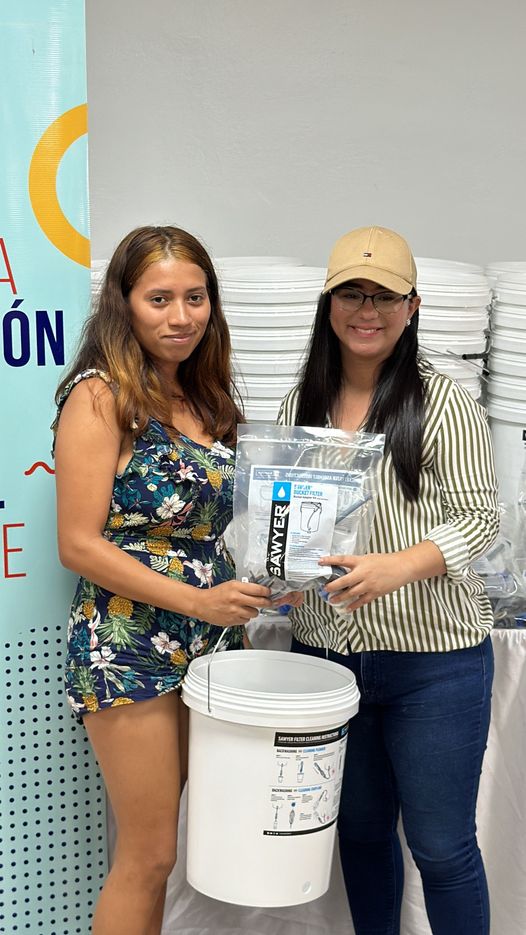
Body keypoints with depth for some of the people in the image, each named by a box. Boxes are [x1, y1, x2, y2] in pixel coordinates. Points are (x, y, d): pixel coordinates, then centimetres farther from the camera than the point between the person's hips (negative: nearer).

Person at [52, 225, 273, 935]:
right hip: (129, 646, -7)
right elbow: (80, 544, -16)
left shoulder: (203, 398, 10)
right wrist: (199, 601, -20)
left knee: (176, 840, 15)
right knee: (150, 855, 3)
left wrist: (253, 593, 4)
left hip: (211, 641, 7)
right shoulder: (100, 396, -12)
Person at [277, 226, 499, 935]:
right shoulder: (302, 405, 7)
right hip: (326, 654, 5)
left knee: (441, 845, 7)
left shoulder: (443, 404, -9)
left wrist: (399, 565, -29)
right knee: (360, 827, 20)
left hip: (432, 660, -4)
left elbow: (480, 516, -12)